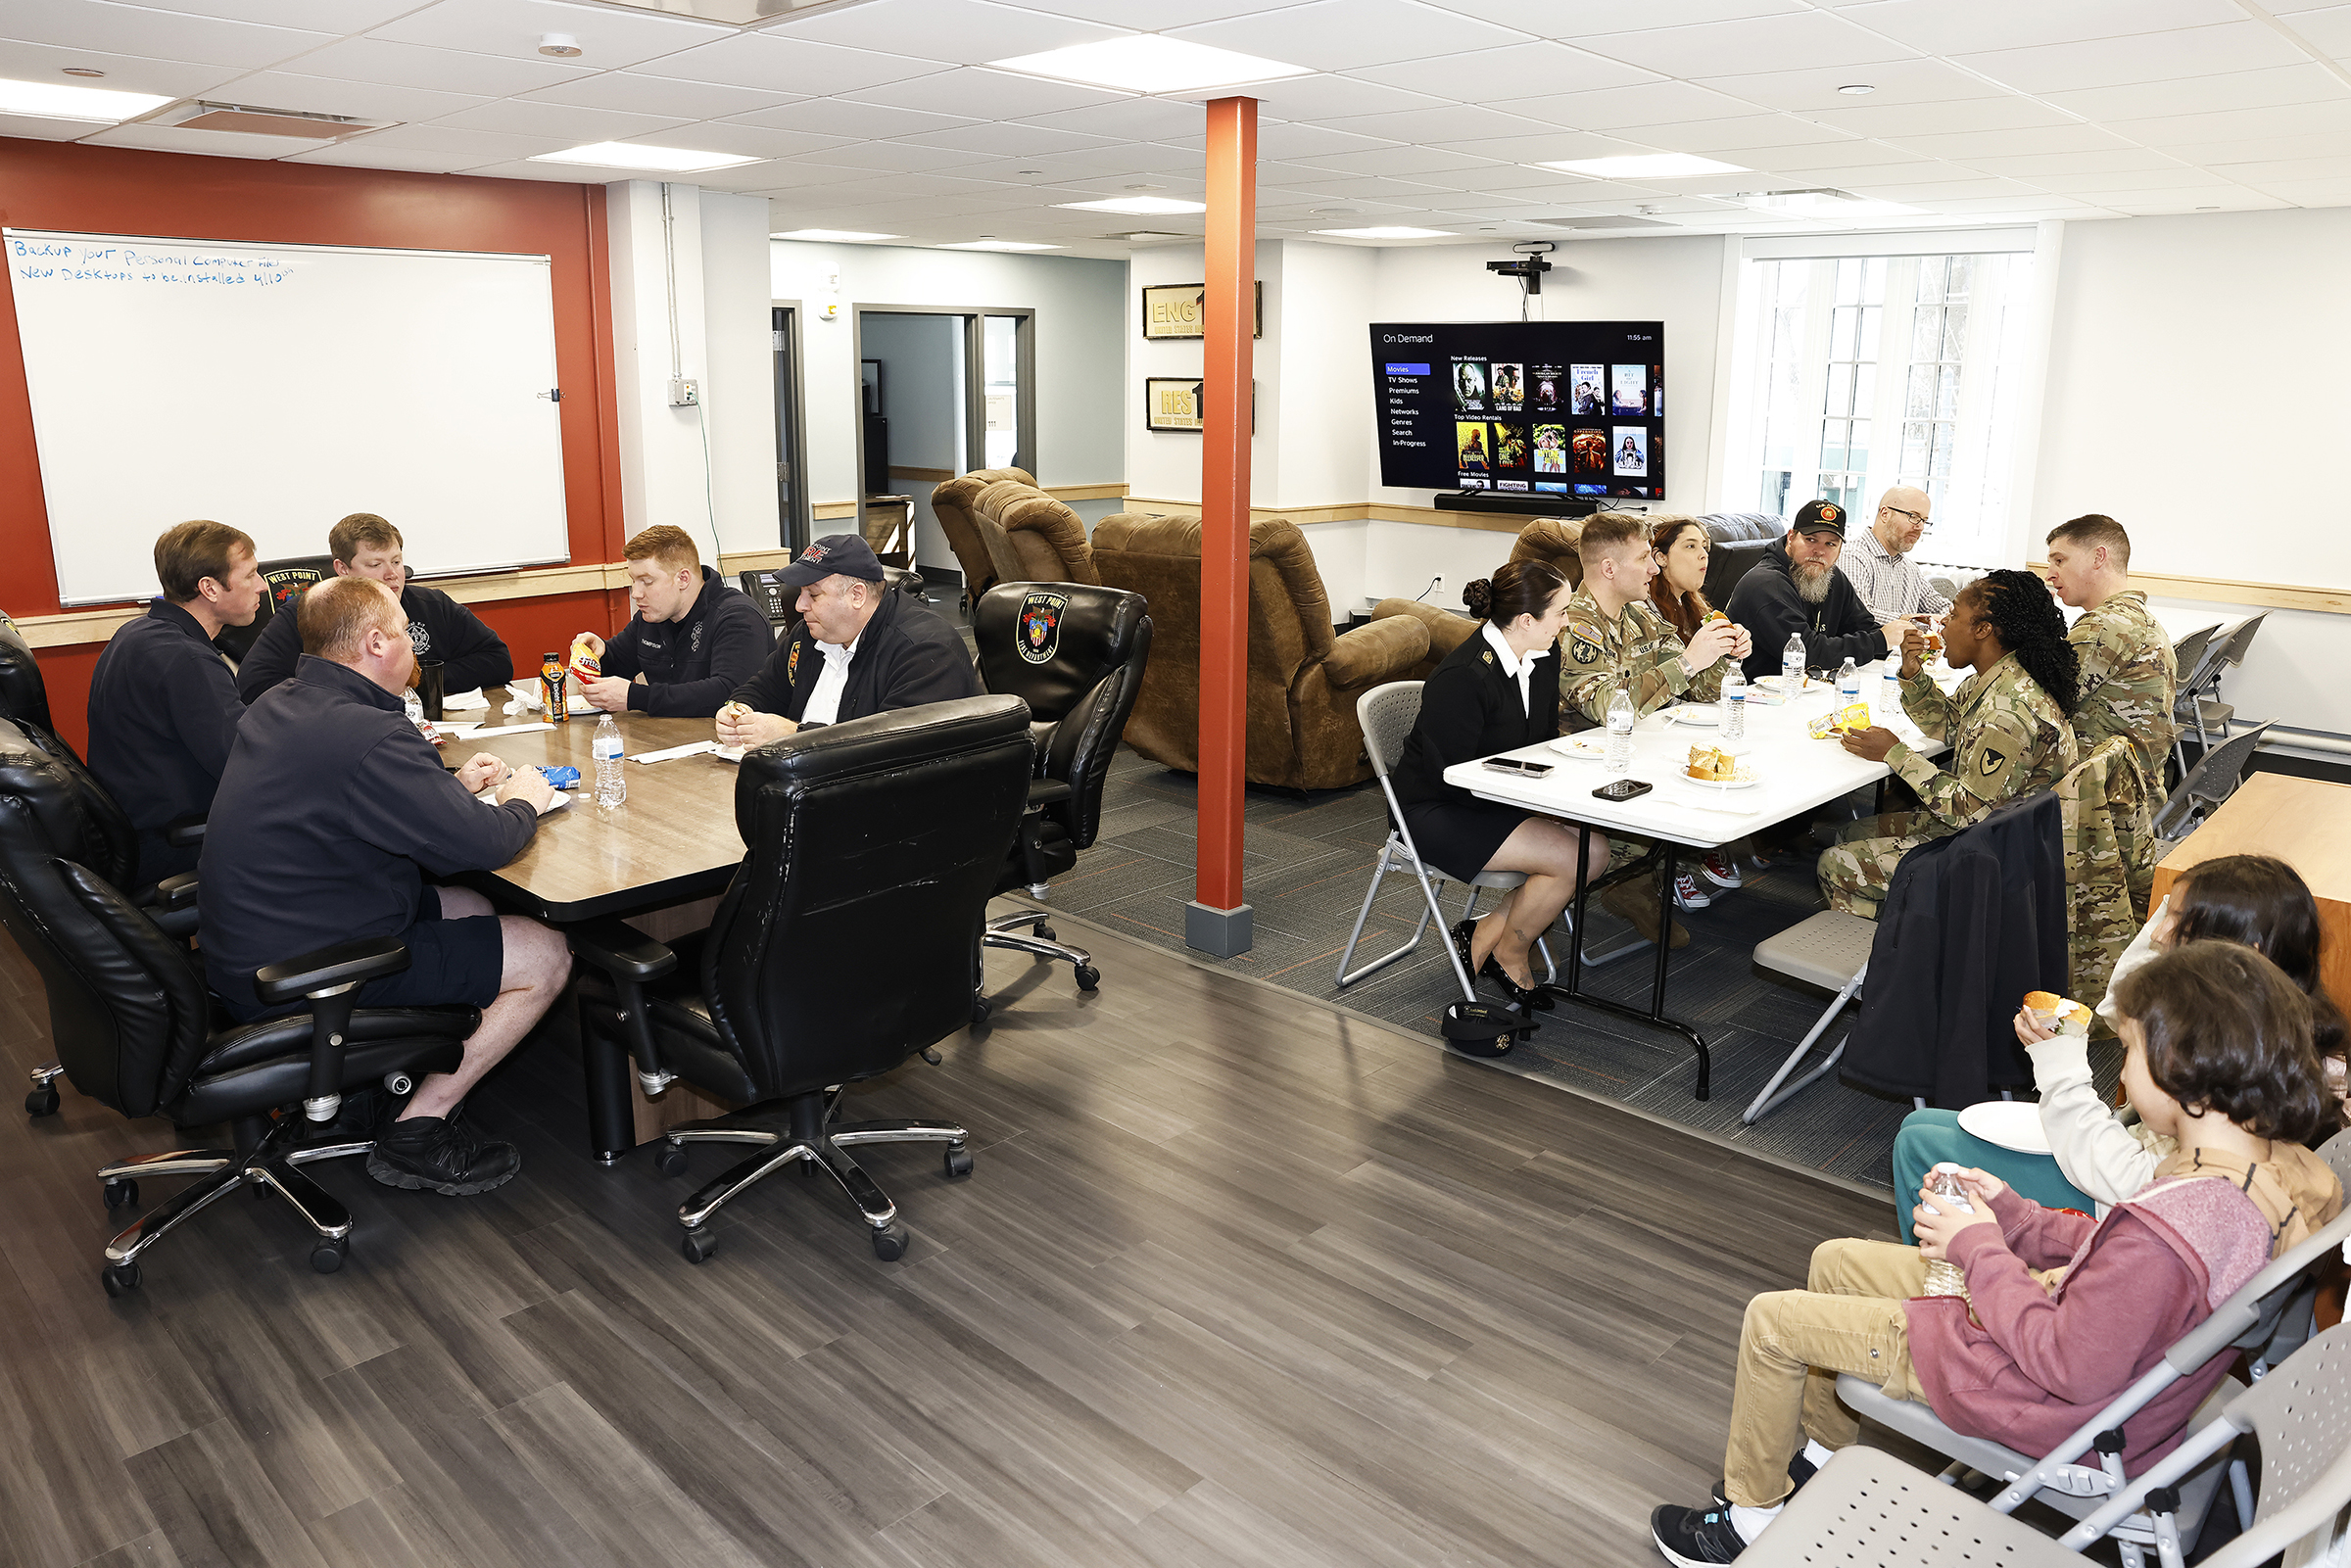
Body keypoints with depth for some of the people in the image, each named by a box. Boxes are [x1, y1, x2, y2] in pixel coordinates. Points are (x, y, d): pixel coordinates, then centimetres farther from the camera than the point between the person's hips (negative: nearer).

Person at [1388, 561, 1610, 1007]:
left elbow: (1545, 740, 14)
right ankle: (1508, 958, 6)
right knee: (1570, 859, -20)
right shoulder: (1462, 677, -26)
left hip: (1505, 800, 9)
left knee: (1596, 849, -10)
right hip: (1436, 813, -9)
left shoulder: (1542, 659, 0)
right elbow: (1453, 779, -24)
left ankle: (1484, 936, 2)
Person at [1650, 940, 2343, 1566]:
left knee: (1771, 1320, 0)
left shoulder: (2165, 1234, -40)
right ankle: (1821, 1450, 41)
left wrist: (1980, 1248, -17)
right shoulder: (2278, 1166, -10)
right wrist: (2016, 1218, 1)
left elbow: (2068, 1365, -28)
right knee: (1835, 1261, 21)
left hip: (2052, 1404, -10)